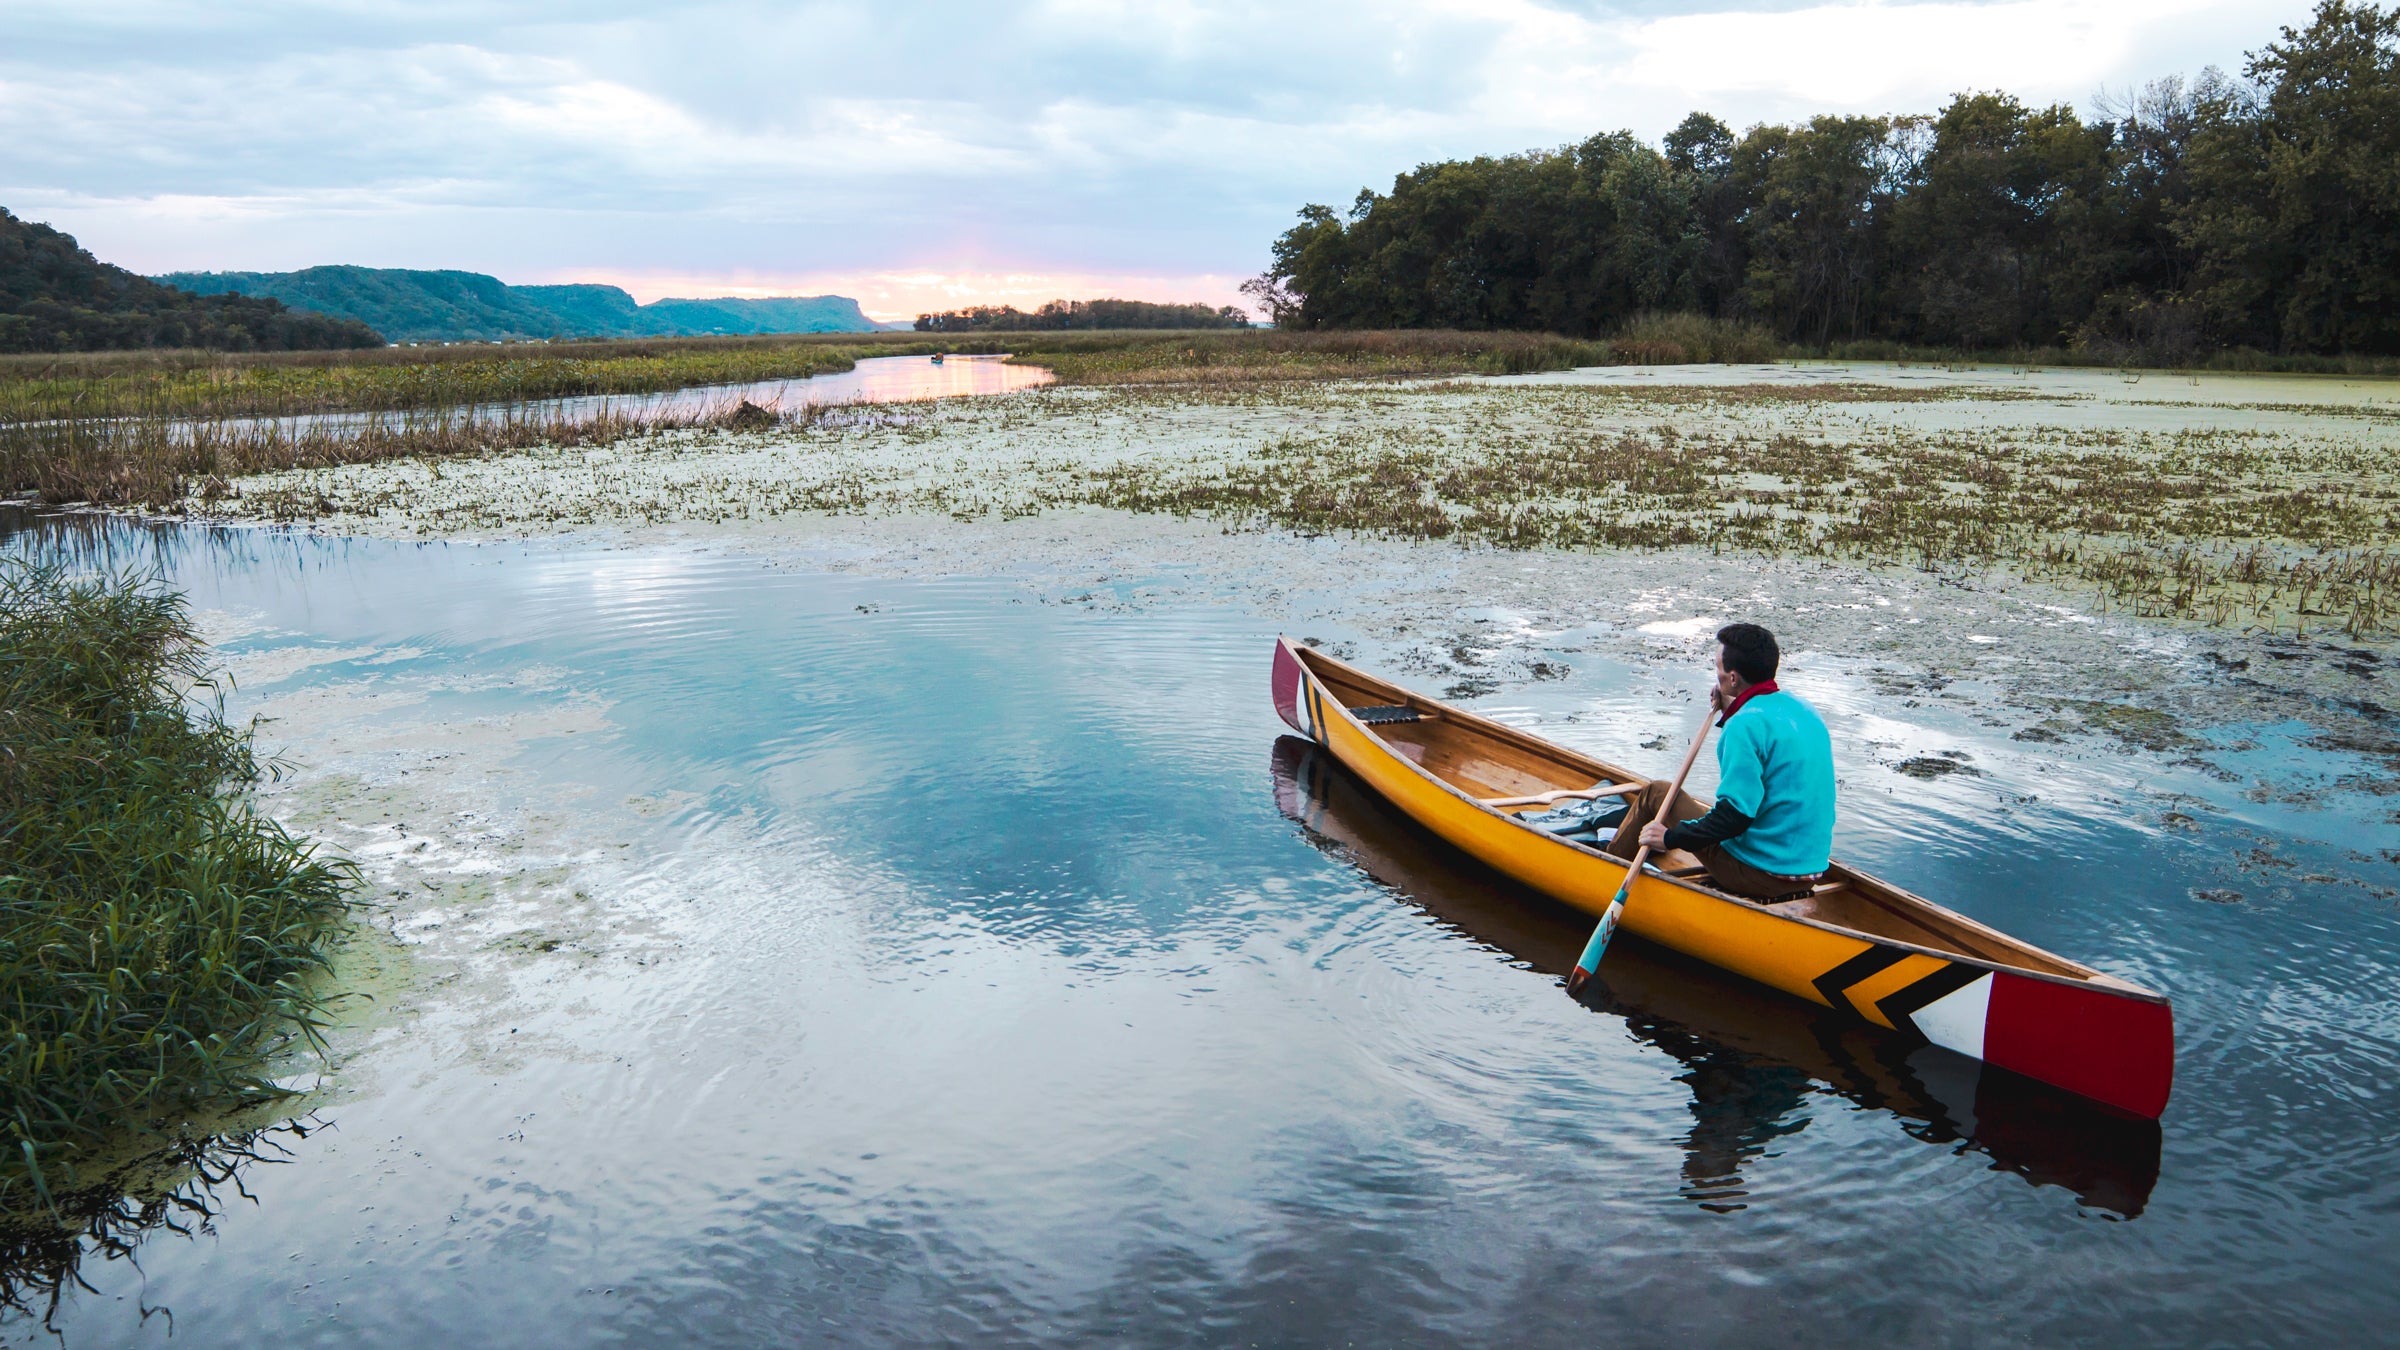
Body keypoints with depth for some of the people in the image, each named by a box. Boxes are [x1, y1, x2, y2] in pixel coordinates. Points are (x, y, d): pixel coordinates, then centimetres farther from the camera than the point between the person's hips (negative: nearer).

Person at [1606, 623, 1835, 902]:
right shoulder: (1801, 708, 6)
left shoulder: (1746, 724, -21)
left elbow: (1735, 815, -25)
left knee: (1655, 794, 6)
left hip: (1761, 874, -9)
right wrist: (1730, 714, 19)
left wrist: (1671, 837, -15)